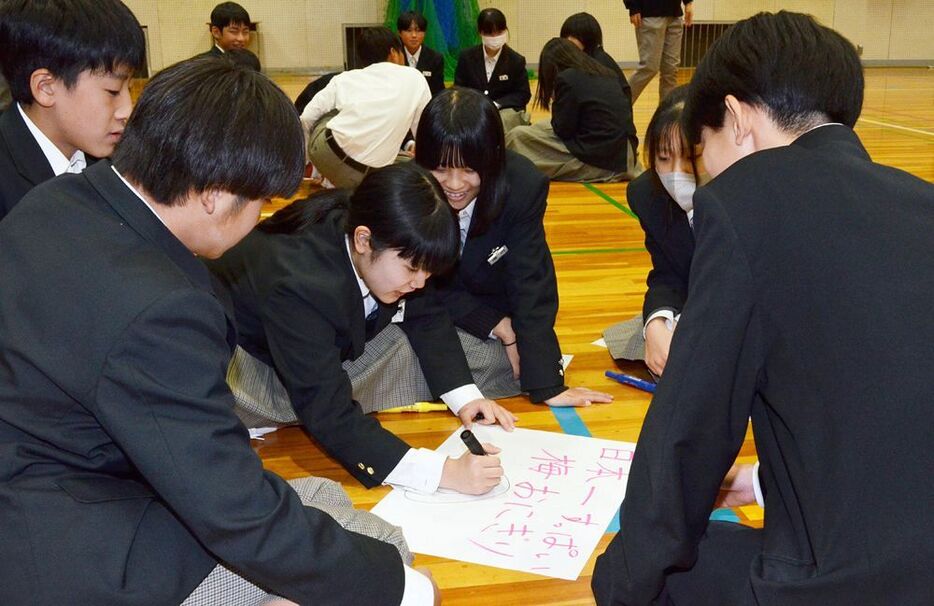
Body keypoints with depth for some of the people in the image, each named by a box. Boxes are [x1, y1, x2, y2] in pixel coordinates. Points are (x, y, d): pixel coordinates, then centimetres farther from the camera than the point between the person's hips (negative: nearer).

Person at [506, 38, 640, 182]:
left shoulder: (567, 79, -7)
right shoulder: (607, 74, 14)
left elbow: (563, 130, -7)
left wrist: (556, 103, 10)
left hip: (594, 161, -8)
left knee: (518, 136, 1)